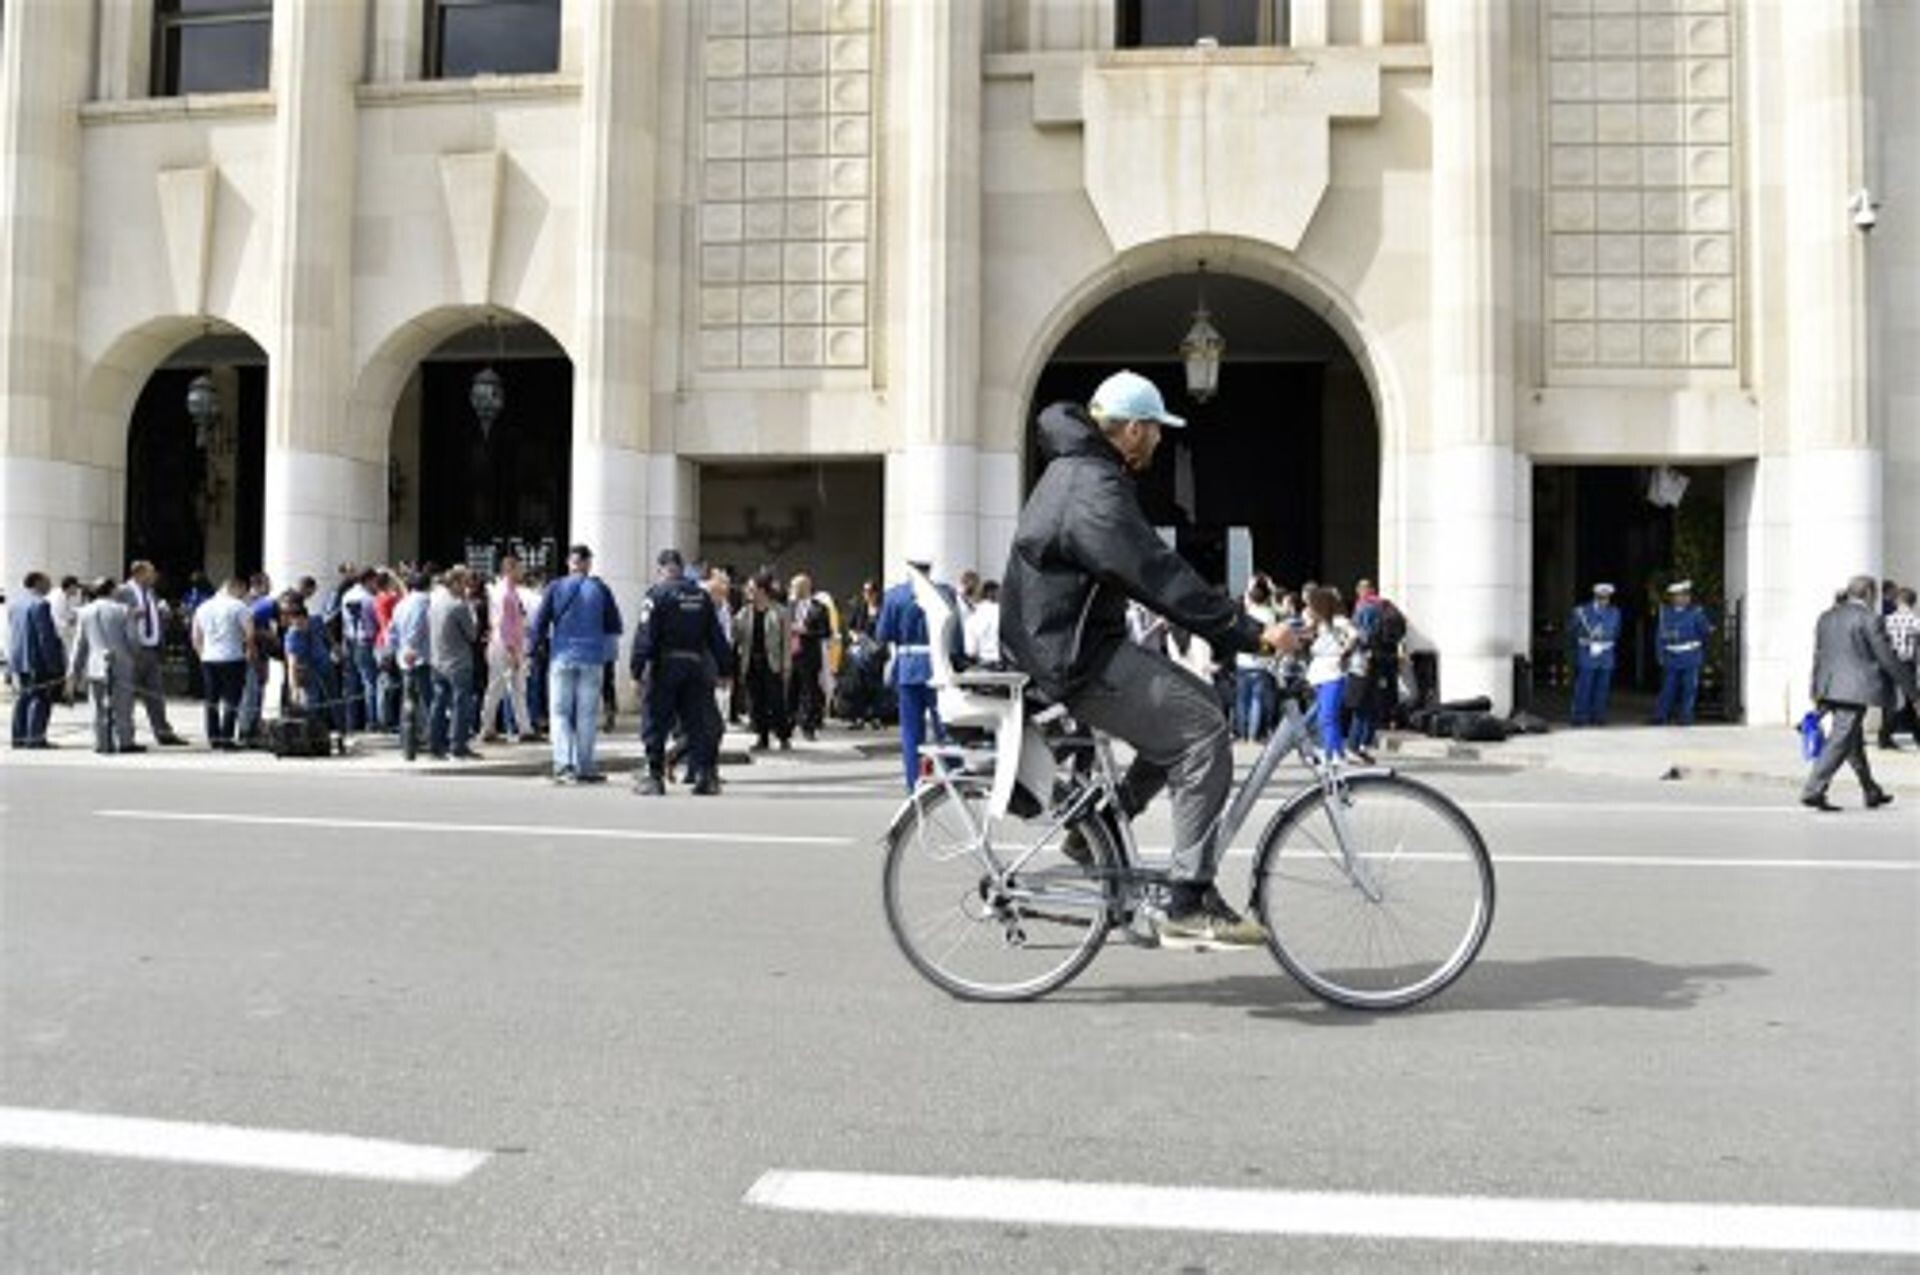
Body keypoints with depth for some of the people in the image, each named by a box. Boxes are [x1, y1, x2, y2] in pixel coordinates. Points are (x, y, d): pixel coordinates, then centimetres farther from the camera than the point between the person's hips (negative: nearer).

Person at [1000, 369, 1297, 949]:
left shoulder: (1078, 471, 17)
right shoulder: (1095, 488, -17)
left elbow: (1146, 572, 23)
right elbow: (1161, 575, -24)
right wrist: (1250, 633, -23)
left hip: (1066, 642, 11)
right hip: (1074, 657, -11)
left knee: (1198, 705, 13)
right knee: (1203, 732, -14)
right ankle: (1187, 907, -12)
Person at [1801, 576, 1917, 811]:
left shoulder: (1827, 617, 13)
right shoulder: (1869, 618, -9)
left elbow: (1818, 657, 14)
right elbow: (1887, 658, -9)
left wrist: (1818, 695, 17)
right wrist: (1910, 688, 0)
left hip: (1830, 688, 8)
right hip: (1855, 690, -8)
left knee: (1855, 741, 18)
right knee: (1839, 743, -7)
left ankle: (1871, 792, 28)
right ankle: (1812, 792, -12)